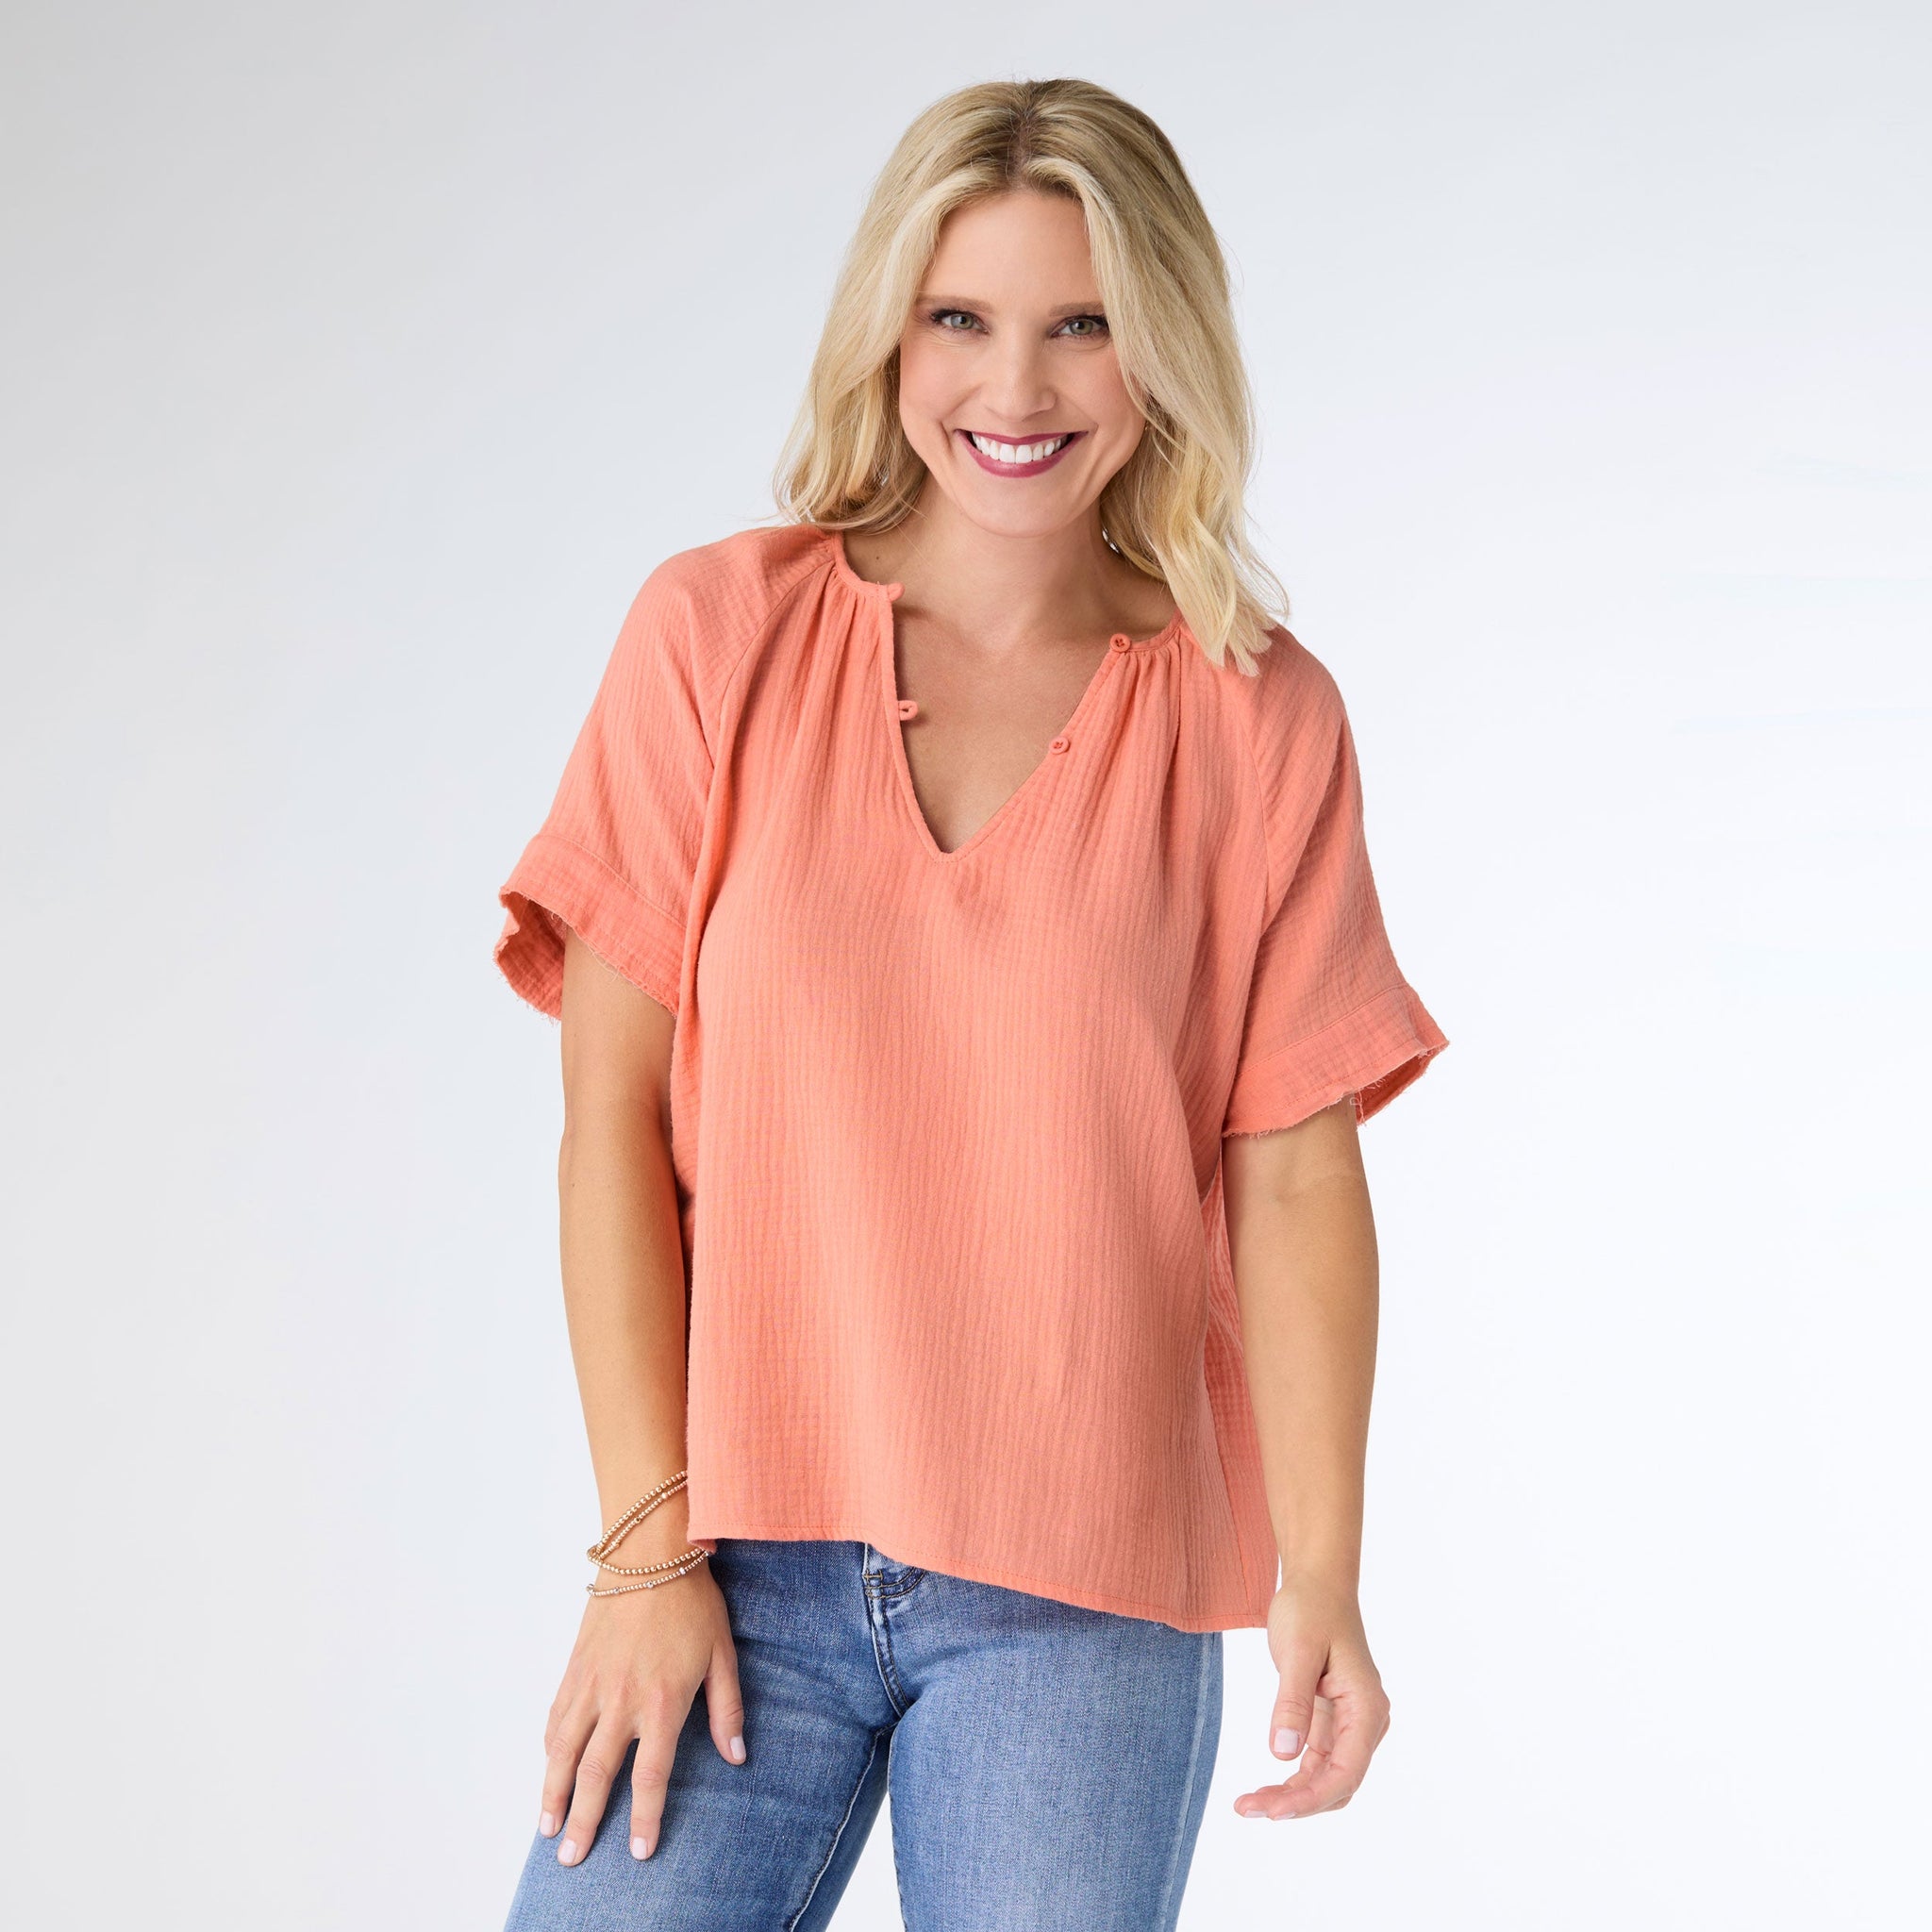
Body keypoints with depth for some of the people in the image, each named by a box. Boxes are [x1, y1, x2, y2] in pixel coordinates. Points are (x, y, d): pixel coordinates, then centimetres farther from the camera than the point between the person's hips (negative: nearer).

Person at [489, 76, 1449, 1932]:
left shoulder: (1259, 719, 2)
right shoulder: (718, 634, 1)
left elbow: (1294, 1175, 0)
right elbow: (613, 1115, -1)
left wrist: (1321, 1576, -11)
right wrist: (648, 1547, -5)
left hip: (1085, 1592, 0)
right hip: (740, 1551, 0)